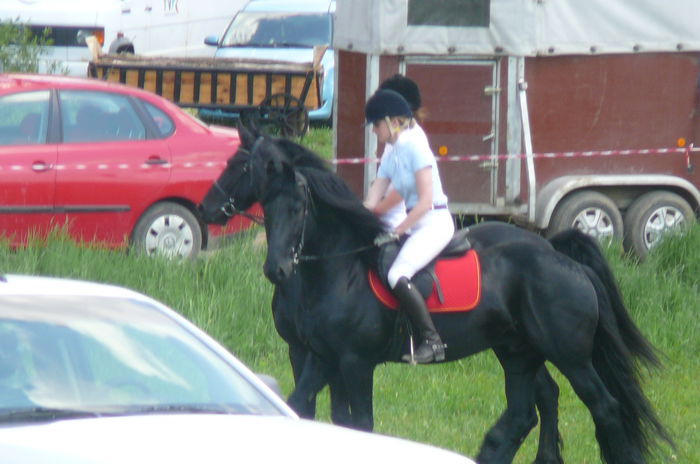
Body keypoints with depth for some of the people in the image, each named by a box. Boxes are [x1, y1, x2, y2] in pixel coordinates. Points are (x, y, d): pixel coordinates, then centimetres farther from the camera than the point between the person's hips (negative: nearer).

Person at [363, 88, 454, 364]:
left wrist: (397, 231, -15)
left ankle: (431, 341, -24)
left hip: (435, 223, -10)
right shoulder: (391, 155, 13)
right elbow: (371, 202, 11)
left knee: (397, 276, -27)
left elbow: (425, 201, -19)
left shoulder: (415, 147, -14)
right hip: (416, 225, 10)